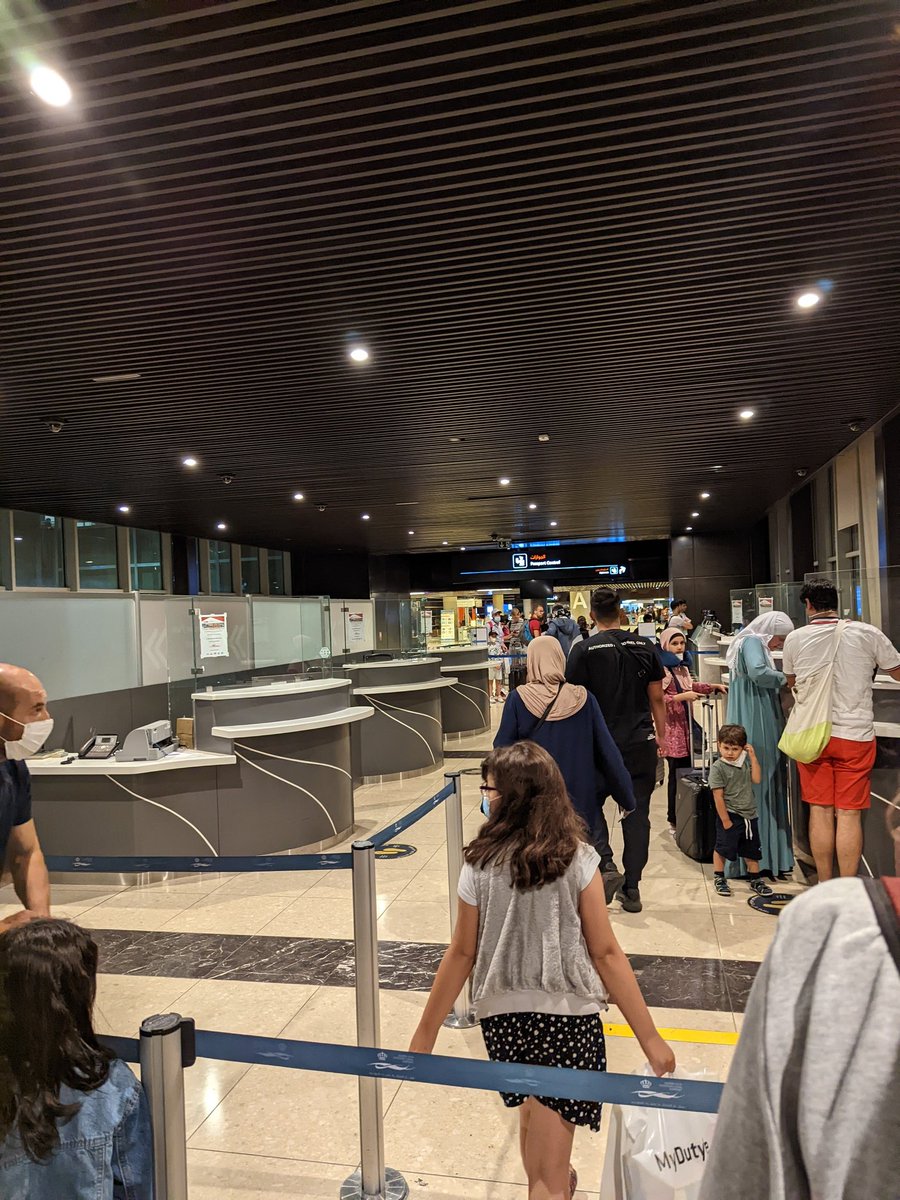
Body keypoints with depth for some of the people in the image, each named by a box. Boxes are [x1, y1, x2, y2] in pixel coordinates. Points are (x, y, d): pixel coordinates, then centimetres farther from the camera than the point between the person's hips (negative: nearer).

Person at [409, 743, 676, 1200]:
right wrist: (649, 1036, -4)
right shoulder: (577, 860, -13)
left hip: (503, 1014, 2)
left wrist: (426, 1033, 6)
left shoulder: (480, 866, -12)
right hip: (568, 1015, -2)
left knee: (531, 1114, 31)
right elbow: (605, 952, -12)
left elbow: (462, 953, -6)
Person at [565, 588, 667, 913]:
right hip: (640, 741, 3)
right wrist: (661, 735, 15)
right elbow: (657, 697, 5)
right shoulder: (644, 646, 2)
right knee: (637, 812, 11)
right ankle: (631, 889, 17)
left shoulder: (584, 649, -9)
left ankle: (606, 865, -1)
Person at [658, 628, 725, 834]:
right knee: (677, 774, -4)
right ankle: (674, 821, 7)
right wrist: (681, 697, -23)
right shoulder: (661, 669, -14)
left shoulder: (683, 667, 14)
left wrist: (714, 686, 24)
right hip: (672, 728, -8)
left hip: (686, 726, 8)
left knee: (687, 772, 8)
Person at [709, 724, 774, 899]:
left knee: (751, 850, 15)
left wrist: (753, 757, -8)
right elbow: (718, 796, -15)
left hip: (749, 815, 5)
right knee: (722, 848, 3)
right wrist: (725, 820, -16)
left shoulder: (745, 762, 5)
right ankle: (719, 879, 19)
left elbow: (757, 779, -7)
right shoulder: (718, 767, -13)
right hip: (729, 815, -5)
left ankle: (755, 880, 29)